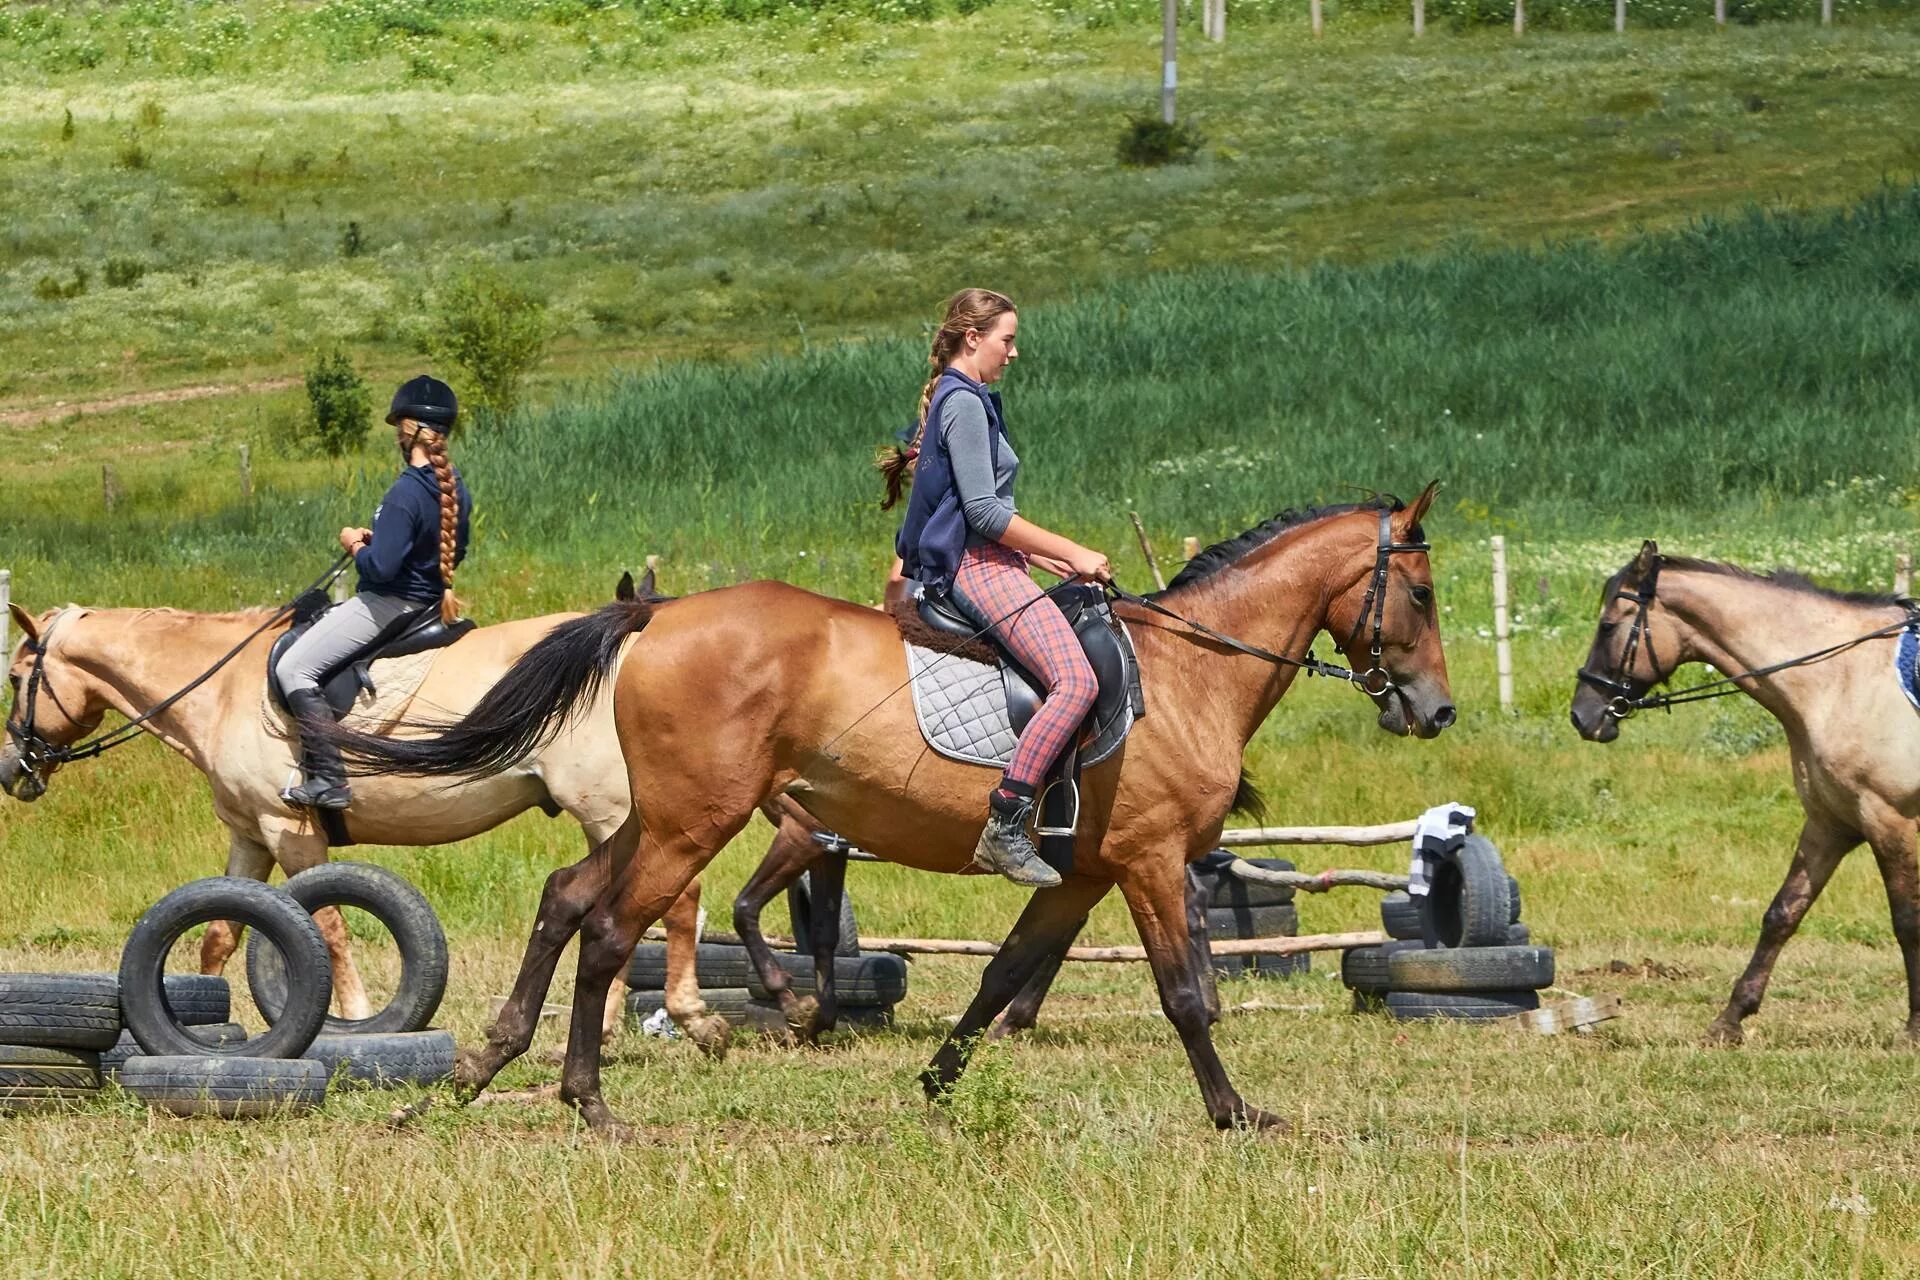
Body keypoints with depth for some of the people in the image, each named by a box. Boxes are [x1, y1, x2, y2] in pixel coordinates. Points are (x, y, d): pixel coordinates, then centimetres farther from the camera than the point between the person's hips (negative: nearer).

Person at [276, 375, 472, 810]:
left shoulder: (406, 494, -24)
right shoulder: (456, 489, 3)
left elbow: (380, 566, -28)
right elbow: (453, 552, 18)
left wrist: (356, 545, -6)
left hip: (389, 605, -10)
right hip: (428, 603, 10)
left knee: (293, 668, -12)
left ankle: (329, 779, -19)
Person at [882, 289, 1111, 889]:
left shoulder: (960, 401, 20)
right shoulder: (965, 403, -12)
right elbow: (983, 511, -19)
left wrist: (1049, 560, 17)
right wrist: (1071, 553, -13)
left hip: (976, 564, 11)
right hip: (977, 566, -11)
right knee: (1077, 681, -24)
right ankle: (1005, 827, -30)